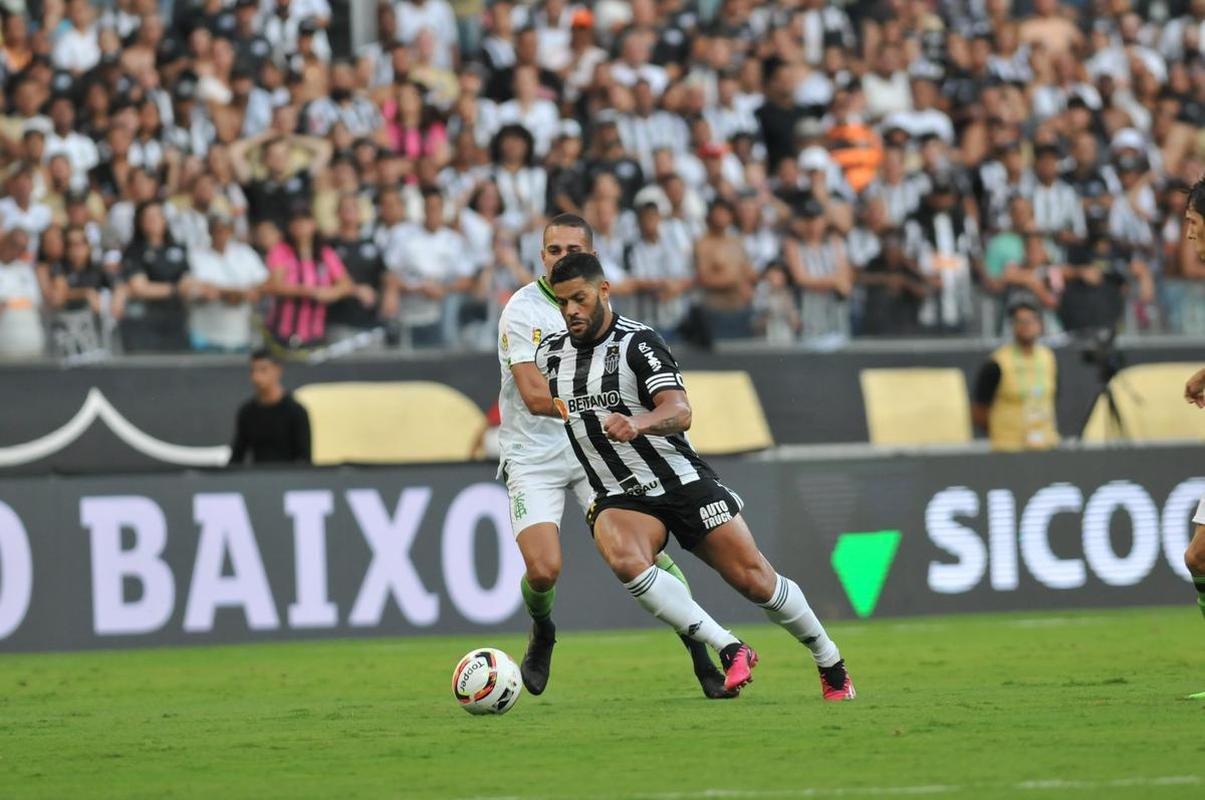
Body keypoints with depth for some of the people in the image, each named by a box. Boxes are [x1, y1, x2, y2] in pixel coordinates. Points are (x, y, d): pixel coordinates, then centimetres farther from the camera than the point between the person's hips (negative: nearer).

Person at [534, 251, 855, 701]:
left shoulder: (638, 342, -14)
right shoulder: (549, 354, 3)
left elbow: (679, 411, -30)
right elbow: (547, 404, 29)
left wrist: (637, 423, -47)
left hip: (684, 483, -3)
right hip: (620, 499, 3)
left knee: (755, 581, -4)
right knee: (624, 561, -32)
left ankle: (831, 666, 22)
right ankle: (730, 651, -24)